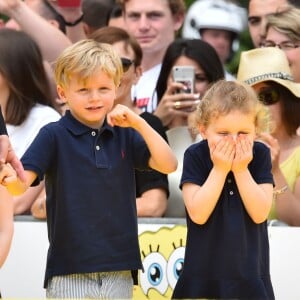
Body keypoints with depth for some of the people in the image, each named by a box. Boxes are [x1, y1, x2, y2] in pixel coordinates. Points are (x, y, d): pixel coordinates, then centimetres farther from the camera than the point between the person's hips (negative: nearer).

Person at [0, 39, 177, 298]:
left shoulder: (124, 134, 8)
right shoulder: (54, 136, -4)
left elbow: (168, 165, 0)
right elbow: (22, 184, -13)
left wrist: (139, 123, -11)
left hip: (119, 270, 4)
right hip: (70, 272, -3)